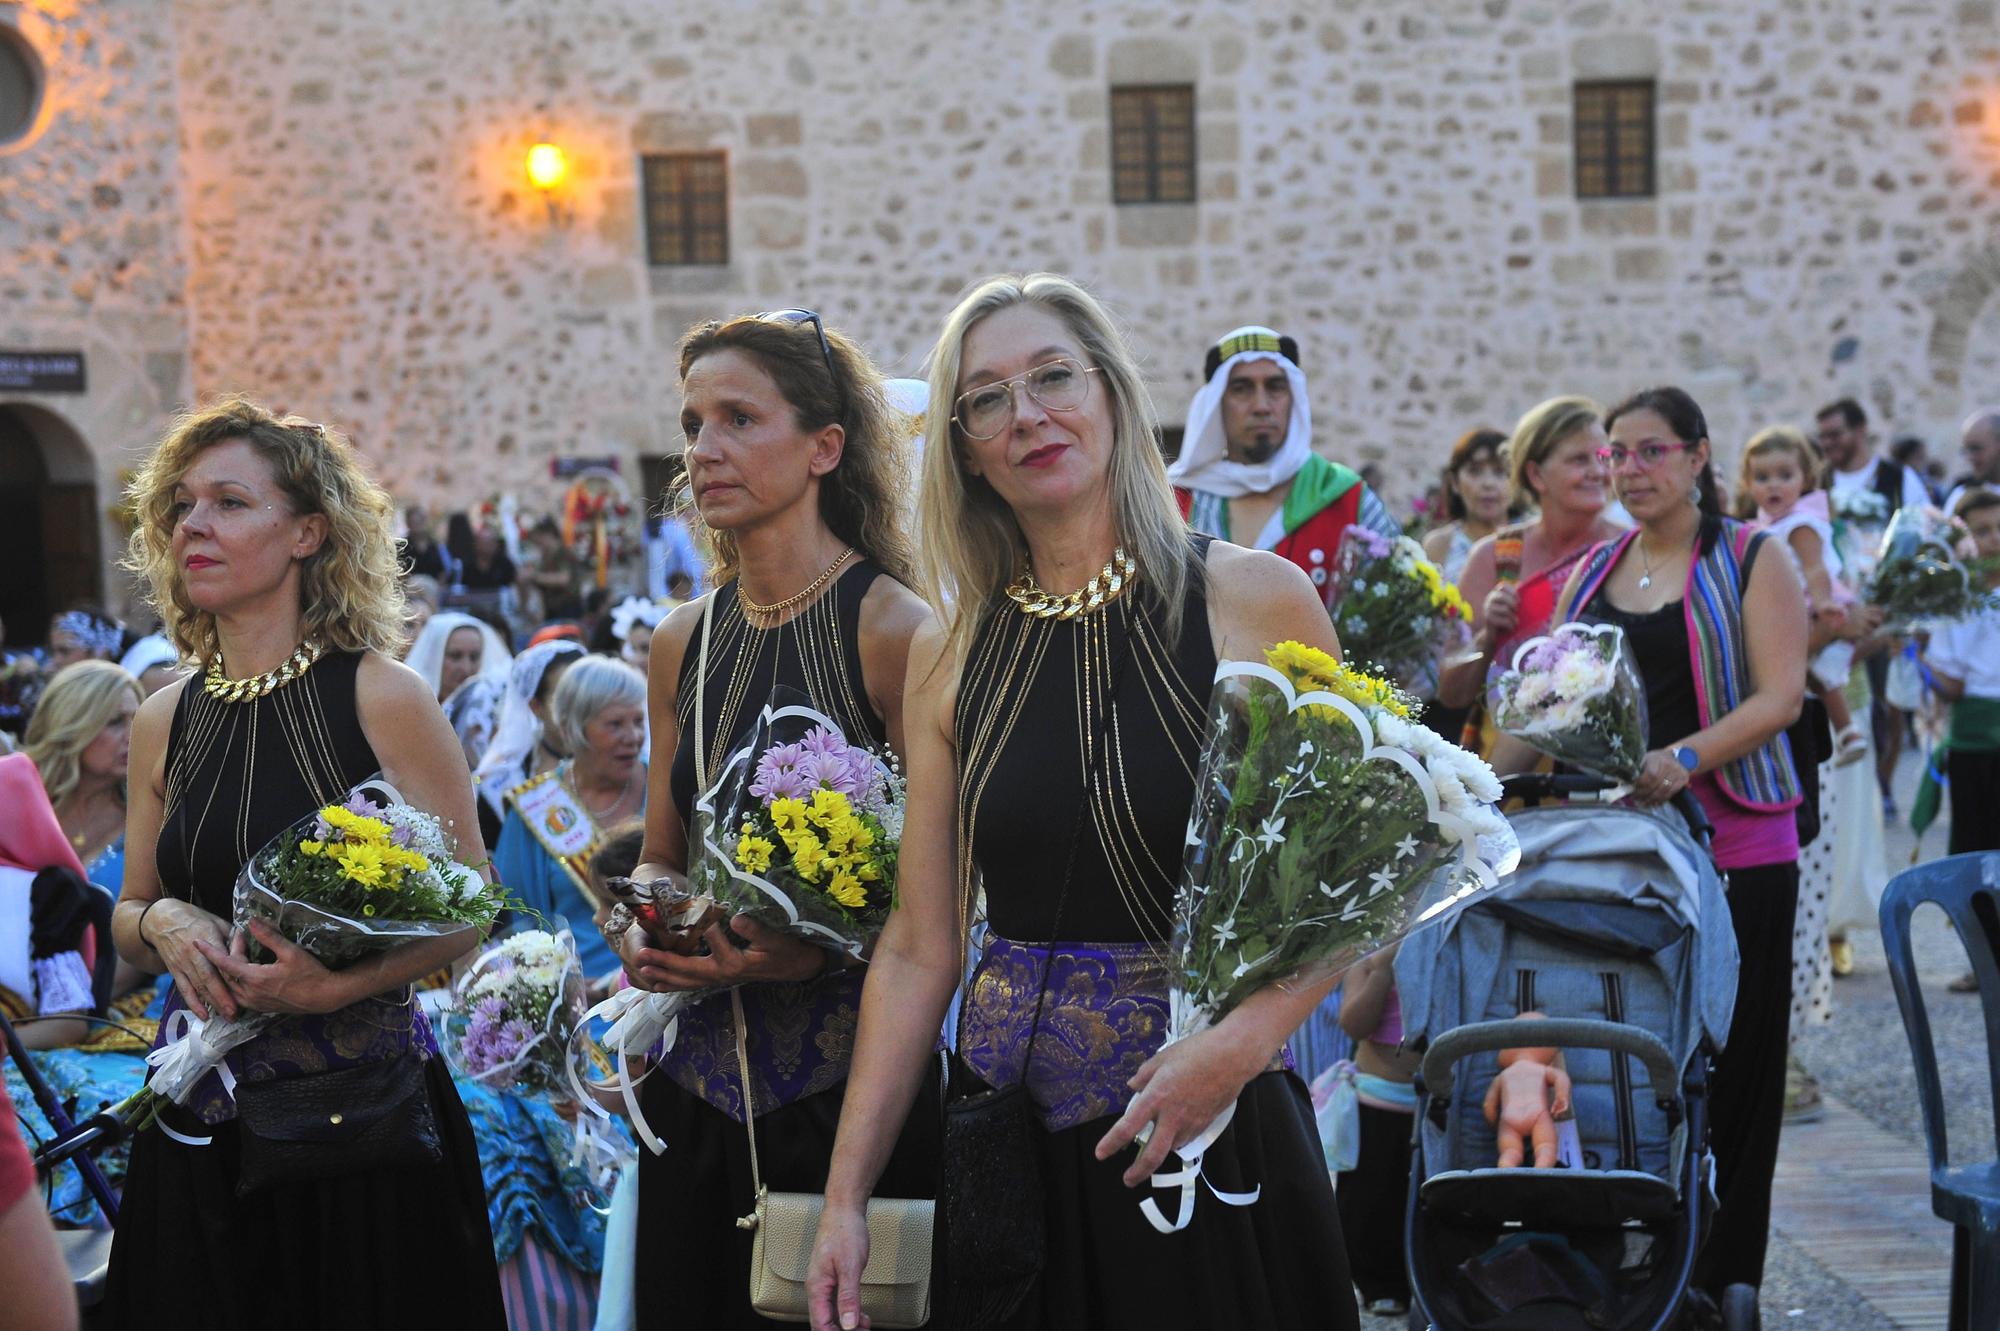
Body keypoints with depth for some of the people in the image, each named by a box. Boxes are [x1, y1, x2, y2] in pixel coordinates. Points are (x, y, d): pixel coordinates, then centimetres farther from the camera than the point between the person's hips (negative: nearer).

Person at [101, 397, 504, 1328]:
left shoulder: (382, 698, -7)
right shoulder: (163, 723, 7)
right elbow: (128, 917, 17)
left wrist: (341, 982, -22)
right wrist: (161, 923, -7)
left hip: (363, 1114, -4)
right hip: (203, 1115, 4)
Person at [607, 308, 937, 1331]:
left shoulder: (894, 629, -10)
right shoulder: (684, 643, 9)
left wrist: (815, 951, -24)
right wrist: (642, 926, -2)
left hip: (857, 1079, -6)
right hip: (706, 1080, 6)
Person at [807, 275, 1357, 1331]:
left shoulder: (1256, 601, -5)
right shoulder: (950, 654, 3)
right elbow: (918, 949, 4)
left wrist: (1241, 1040, -20)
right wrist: (844, 1195, 0)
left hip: (1216, 1127, -2)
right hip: (1012, 1138, 3)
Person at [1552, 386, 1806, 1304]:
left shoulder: (1752, 560, 2)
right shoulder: (1591, 571, 16)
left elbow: (1779, 696, -8)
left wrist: (1684, 759, -23)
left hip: (1732, 851, -4)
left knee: (1725, 1070, -3)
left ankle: (1719, 1280, 6)